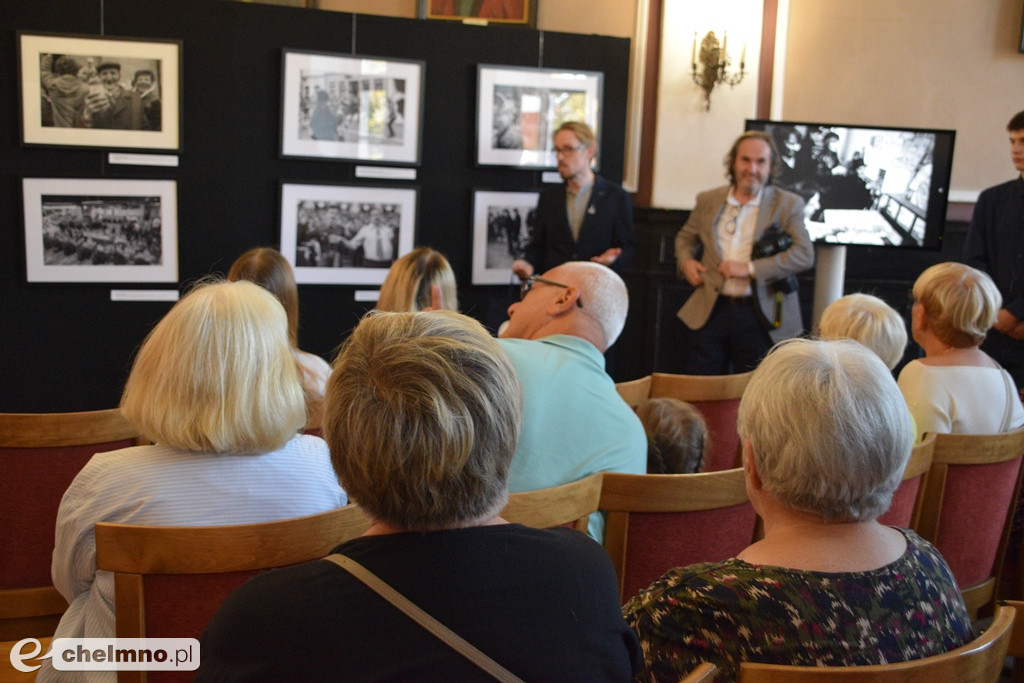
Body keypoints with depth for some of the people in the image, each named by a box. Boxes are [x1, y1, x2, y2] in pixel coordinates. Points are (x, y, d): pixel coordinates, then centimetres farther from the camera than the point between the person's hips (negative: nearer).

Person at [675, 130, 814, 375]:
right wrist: (685, 261, 2)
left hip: (760, 316, -2)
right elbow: (685, 237, 25)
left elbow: (805, 254, -10)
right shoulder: (708, 201, 9)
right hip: (711, 310, 2)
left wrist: (751, 269, -18)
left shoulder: (788, 205, 0)